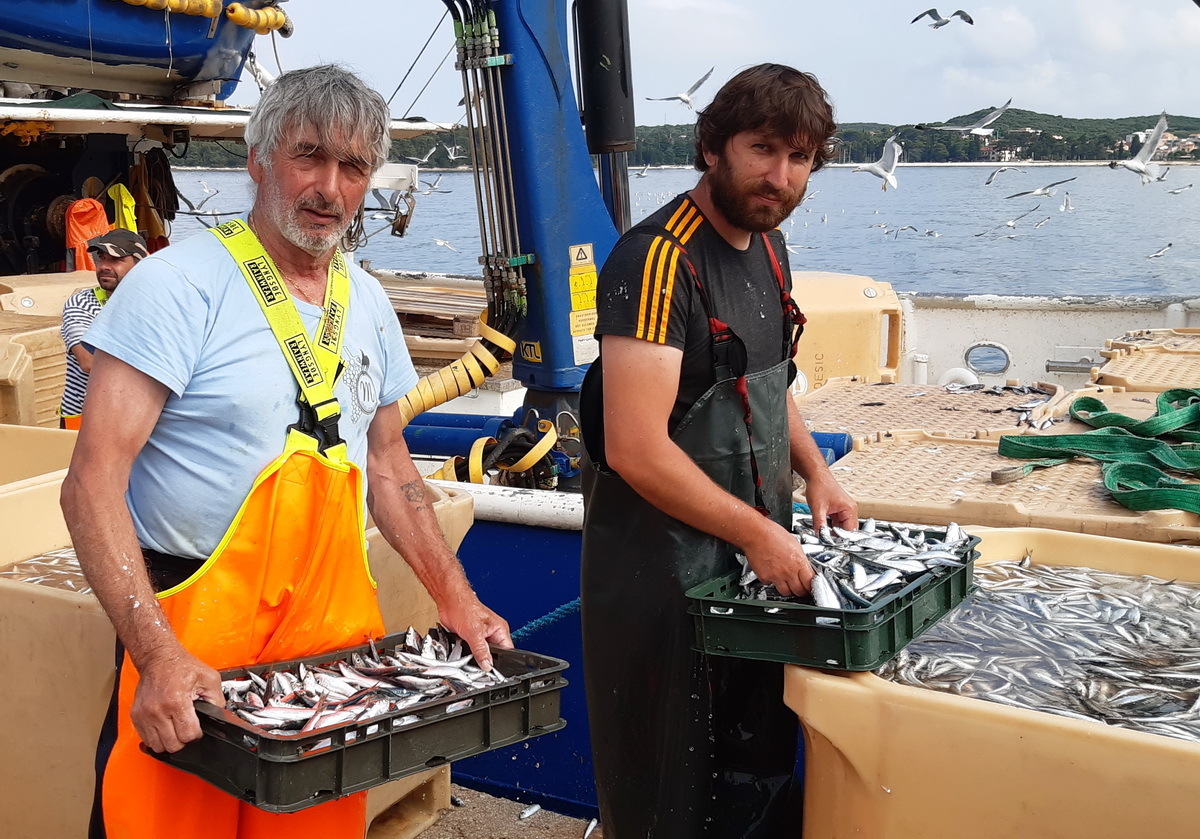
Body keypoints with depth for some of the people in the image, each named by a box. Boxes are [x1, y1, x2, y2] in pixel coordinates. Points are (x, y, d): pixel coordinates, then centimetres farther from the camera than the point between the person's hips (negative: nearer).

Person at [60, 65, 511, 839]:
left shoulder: (366, 301, 9)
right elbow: (94, 483, -17)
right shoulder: (180, 285, -12)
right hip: (197, 635, -5)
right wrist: (158, 652, -27)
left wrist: (454, 597, 9)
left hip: (339, 628, 6)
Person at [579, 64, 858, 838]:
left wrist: (814, 471, 6)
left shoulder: (767, 245, 6)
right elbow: (636, 450, -27)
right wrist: (757, 533, -21)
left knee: (758, 766, 21)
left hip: (755, 553, 8)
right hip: (669, 565, -8)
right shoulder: (658, 260, -21)